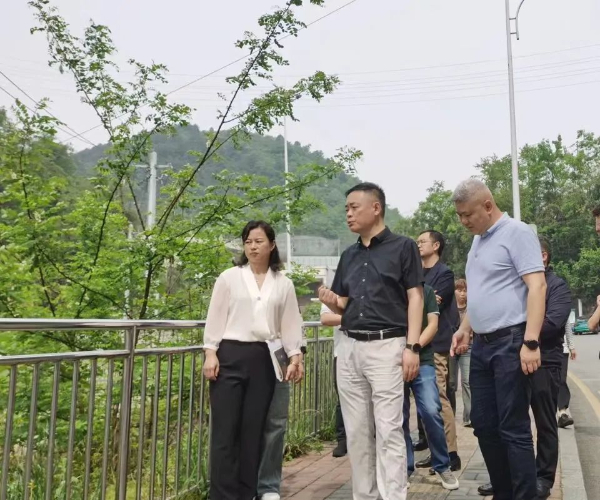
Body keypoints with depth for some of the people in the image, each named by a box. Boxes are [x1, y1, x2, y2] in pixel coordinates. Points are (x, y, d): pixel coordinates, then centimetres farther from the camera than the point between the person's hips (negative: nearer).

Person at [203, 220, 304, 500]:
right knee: (225, 431, -2)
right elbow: (215, 317, 2)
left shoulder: (283, 284, 9)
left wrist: (295, 357, 2)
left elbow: (290, 324, 9)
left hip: (263, 360, 2)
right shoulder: (229, 277, 3)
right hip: (230, 355, -2)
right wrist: (210, 352, -6)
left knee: (253, 430, 7)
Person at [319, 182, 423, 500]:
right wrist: (331, 301, -6)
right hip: (349, 347, 6)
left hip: (387, 345, -6)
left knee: (388, 429, -4)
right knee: (356, 432, 9)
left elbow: (415, 298, -6)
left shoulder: (402, 247, -1)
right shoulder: (349, 255, 15)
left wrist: (411, 347, -14)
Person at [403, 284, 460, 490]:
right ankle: (404, 468, 18)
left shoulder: (426, 291, 8)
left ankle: (442, 466, 9)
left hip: (422, 360, -1)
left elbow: (433, 325, 2)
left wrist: (415, 347, -14)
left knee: (431, 412, -10)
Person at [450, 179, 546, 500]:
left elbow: (537, 286, -16)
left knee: (513, 428, -4)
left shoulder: (516, 232, -9)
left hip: (510, 341, -9)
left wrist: (531, 342, -22)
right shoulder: (478, 241, 16)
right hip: (481, 344, 9)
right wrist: (464, 328, 15)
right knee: (483, 424, 12)